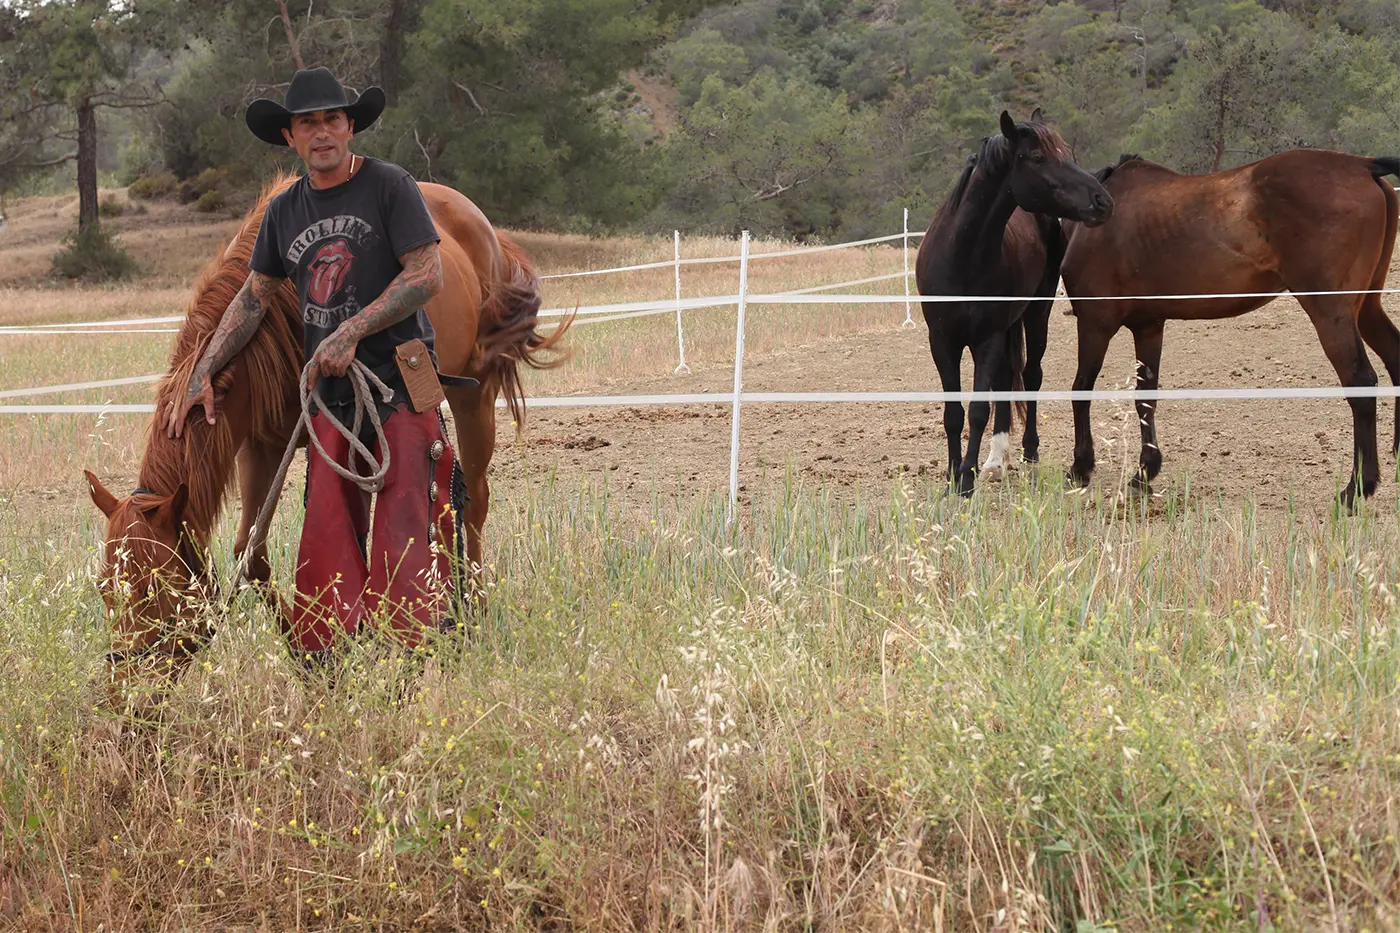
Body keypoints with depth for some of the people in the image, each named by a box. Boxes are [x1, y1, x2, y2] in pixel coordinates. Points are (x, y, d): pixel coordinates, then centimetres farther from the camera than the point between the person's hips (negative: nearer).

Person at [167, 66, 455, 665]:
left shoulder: (389, 186, -3)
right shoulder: (285, 210, 14)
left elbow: (427, 275, -9)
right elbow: (254, 297, 20)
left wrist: (352, 331, -15)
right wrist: (202, 374, 13)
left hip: (399, 384, -5)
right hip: (330, 392, 5)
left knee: (401, 532, -10)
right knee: (327, 533, 1)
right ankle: (321, 666, 4)